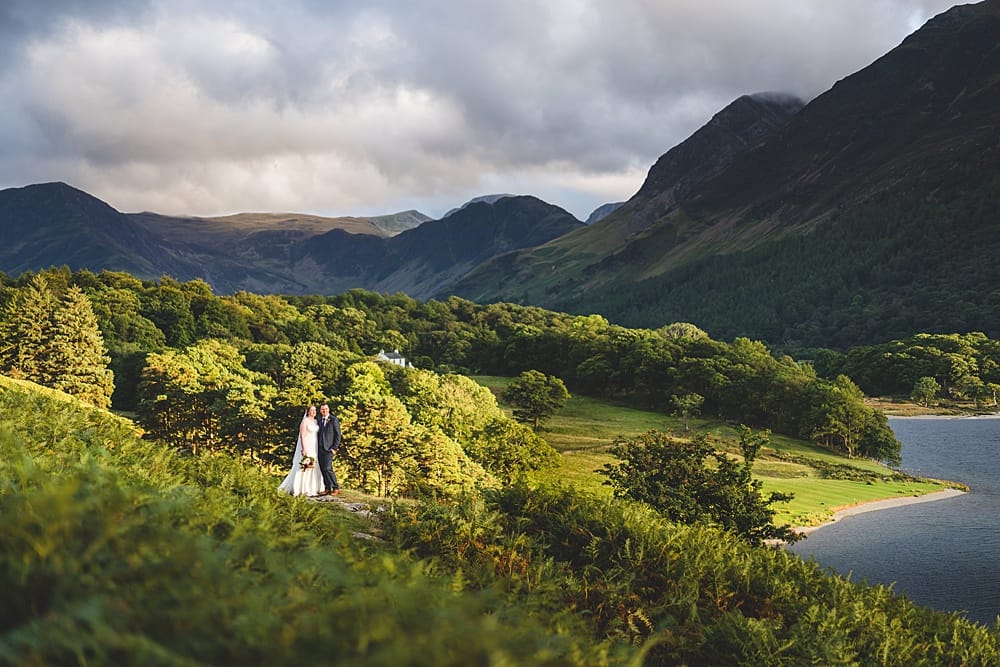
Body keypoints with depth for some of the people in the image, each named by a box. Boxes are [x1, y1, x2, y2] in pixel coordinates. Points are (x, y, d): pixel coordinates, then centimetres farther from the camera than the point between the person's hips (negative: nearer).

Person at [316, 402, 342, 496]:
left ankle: (336, 488, -5)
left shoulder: (334, 420, -4)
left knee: (327, 468, -15)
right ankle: (327, 488, 10)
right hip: (320, 448, 6)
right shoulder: (319, 420, 13)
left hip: (329, 448, -6)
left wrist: (334, 448, -11)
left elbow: (338, 435, -5)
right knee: (322, 469, 4)